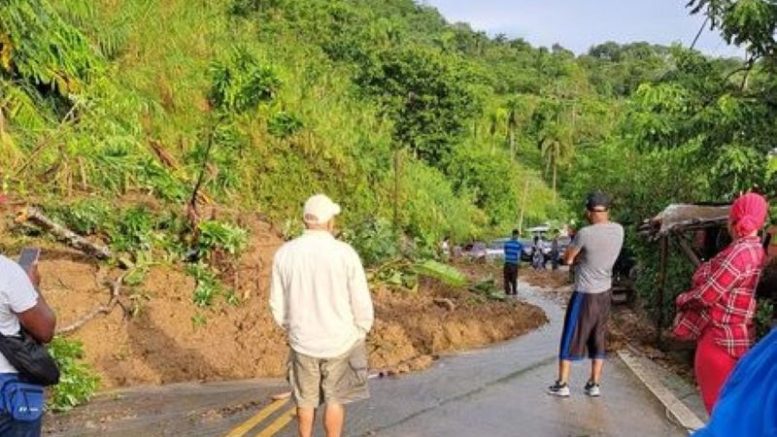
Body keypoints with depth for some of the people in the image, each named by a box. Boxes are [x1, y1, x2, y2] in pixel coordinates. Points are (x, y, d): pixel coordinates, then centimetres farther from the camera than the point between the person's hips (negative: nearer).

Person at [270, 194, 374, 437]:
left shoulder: (284, 254, -8)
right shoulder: (345, 253, -16)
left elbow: (277, 304, 0)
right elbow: (362, 303, -11)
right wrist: (360, 335, 6)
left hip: (302, 341, 2)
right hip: (339, 341, -2)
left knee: (306, 399, 19)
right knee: (335, 399, 15)